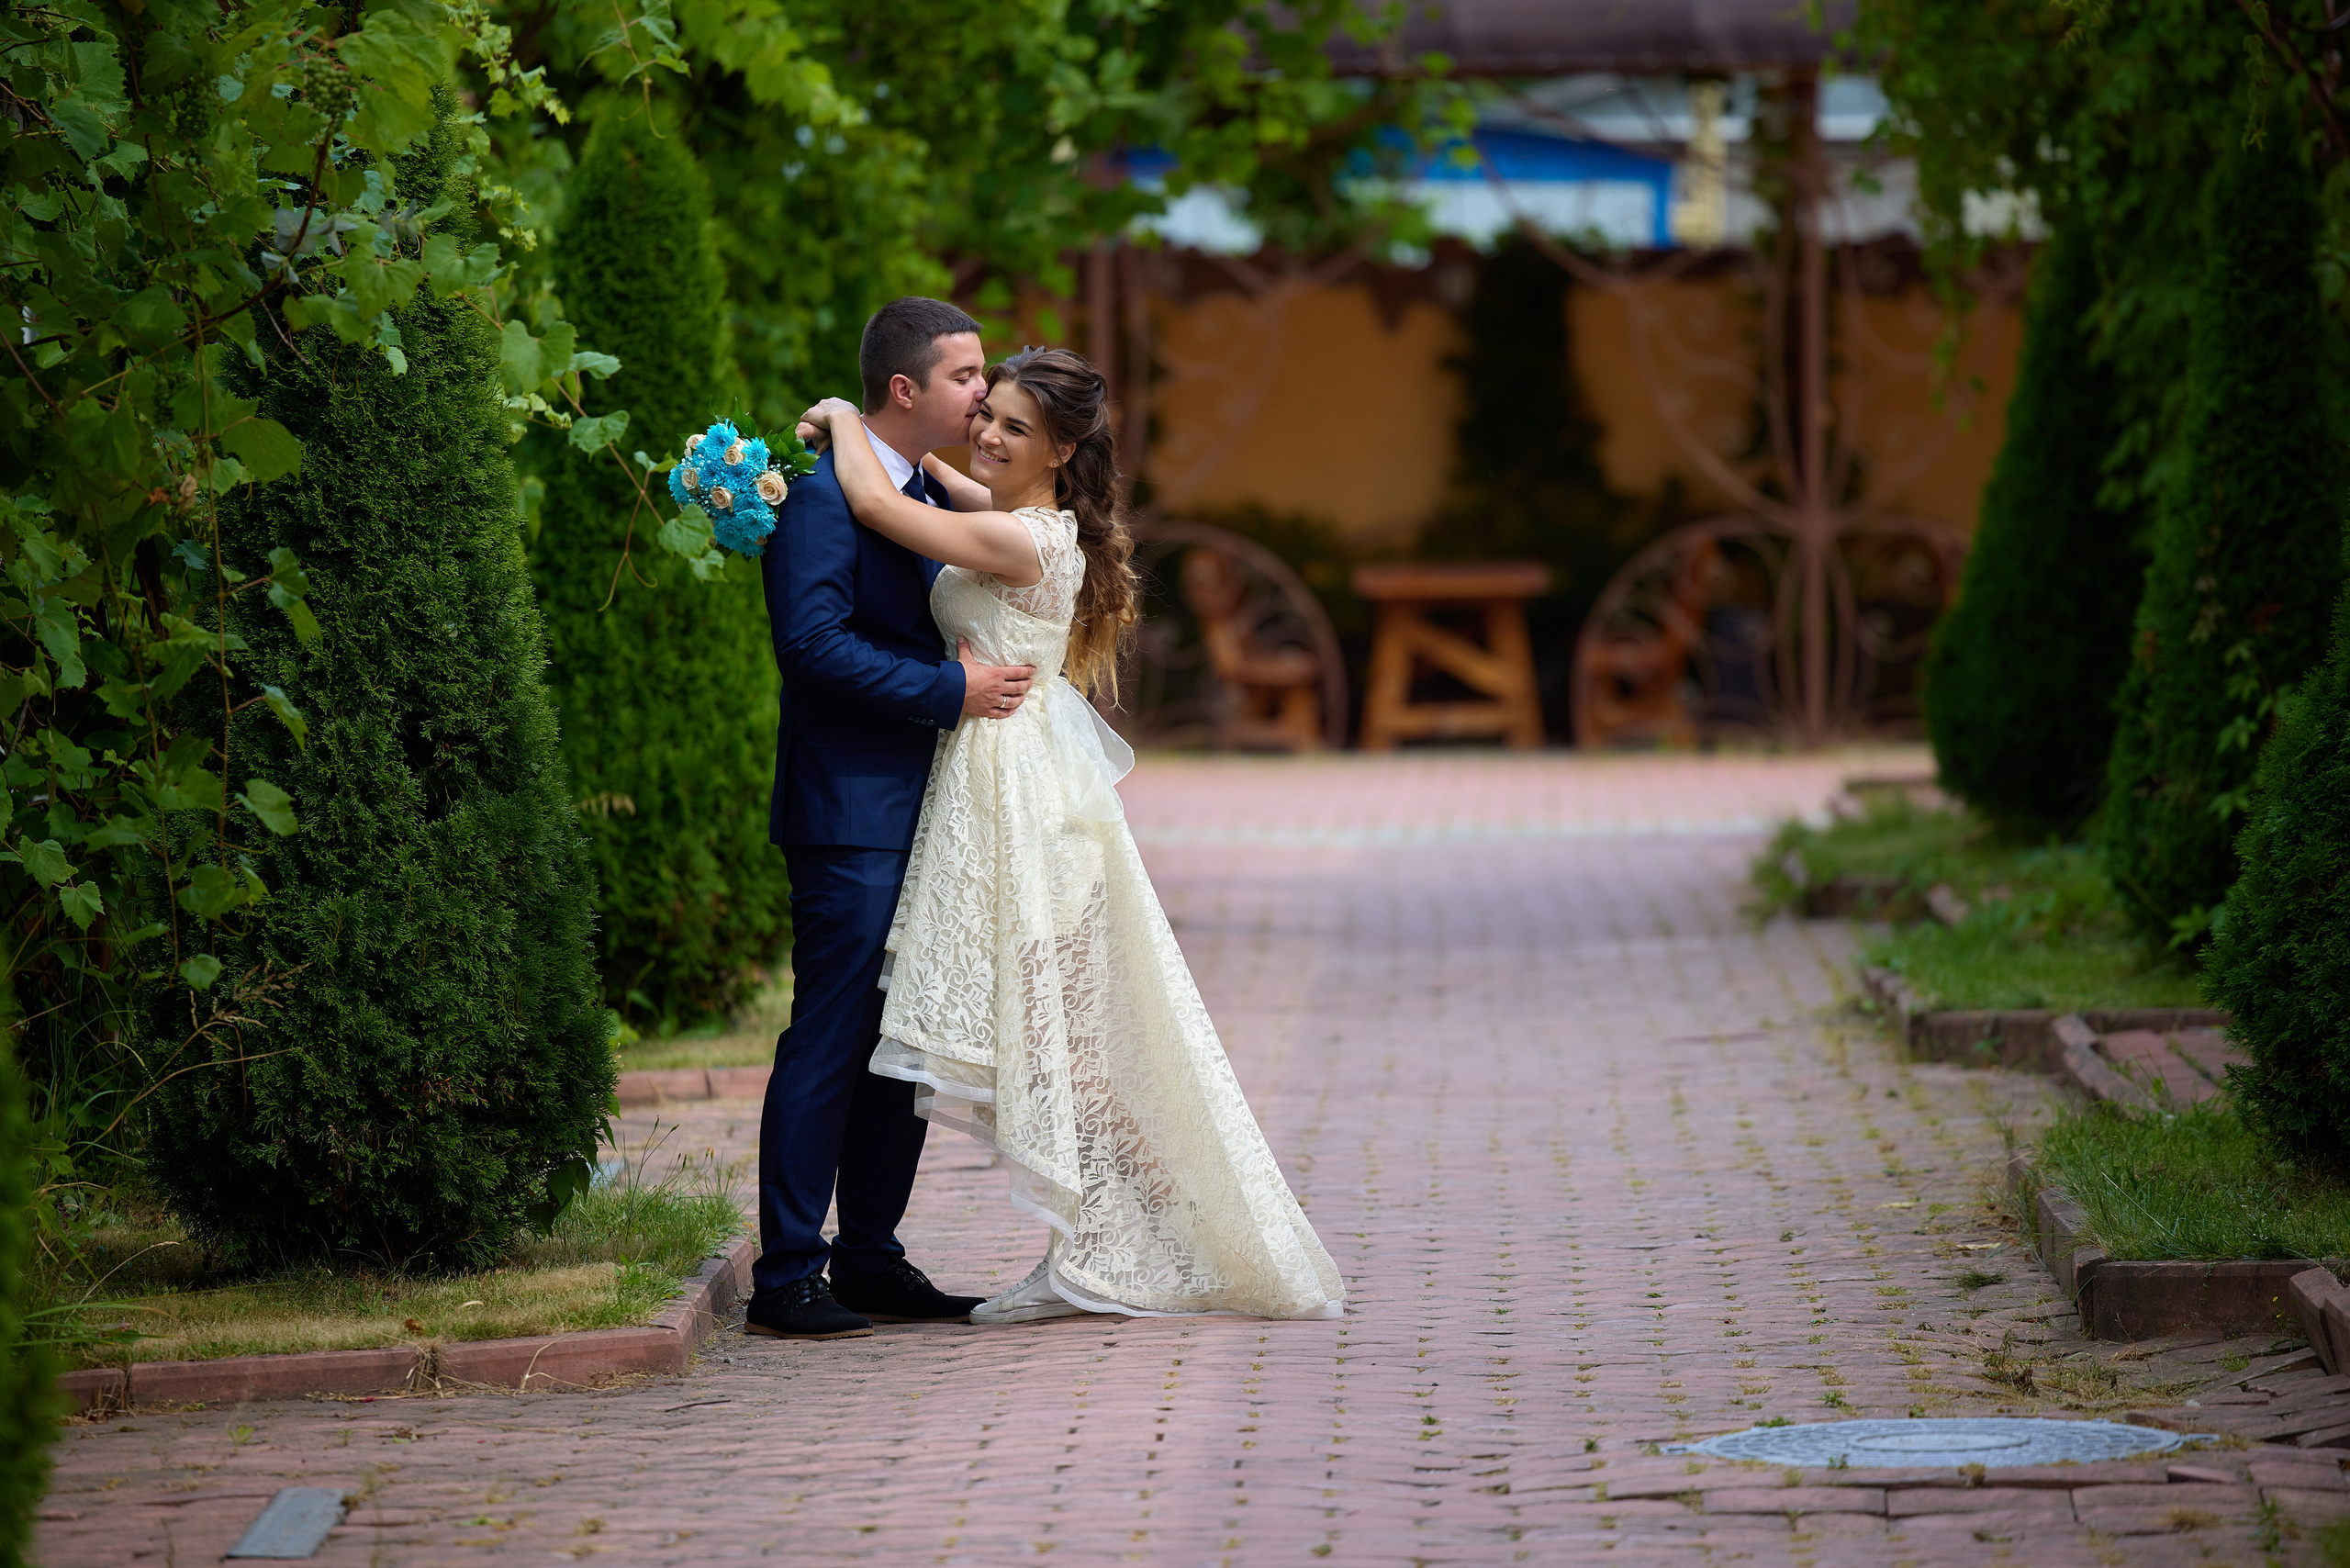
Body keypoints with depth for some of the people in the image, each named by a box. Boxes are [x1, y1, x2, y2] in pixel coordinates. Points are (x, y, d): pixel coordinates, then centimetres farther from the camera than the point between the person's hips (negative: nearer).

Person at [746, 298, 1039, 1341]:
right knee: (831, 1043, -8)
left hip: (923, 811, 9)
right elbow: (813, 641, -22)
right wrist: (951, 690, -19)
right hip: (853, 815, -9)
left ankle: (871, 1260, 18)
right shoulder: (825, 497, -13)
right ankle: (786, 1279, -5)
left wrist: (993, 682, 8)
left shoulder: (935, 500, 16)